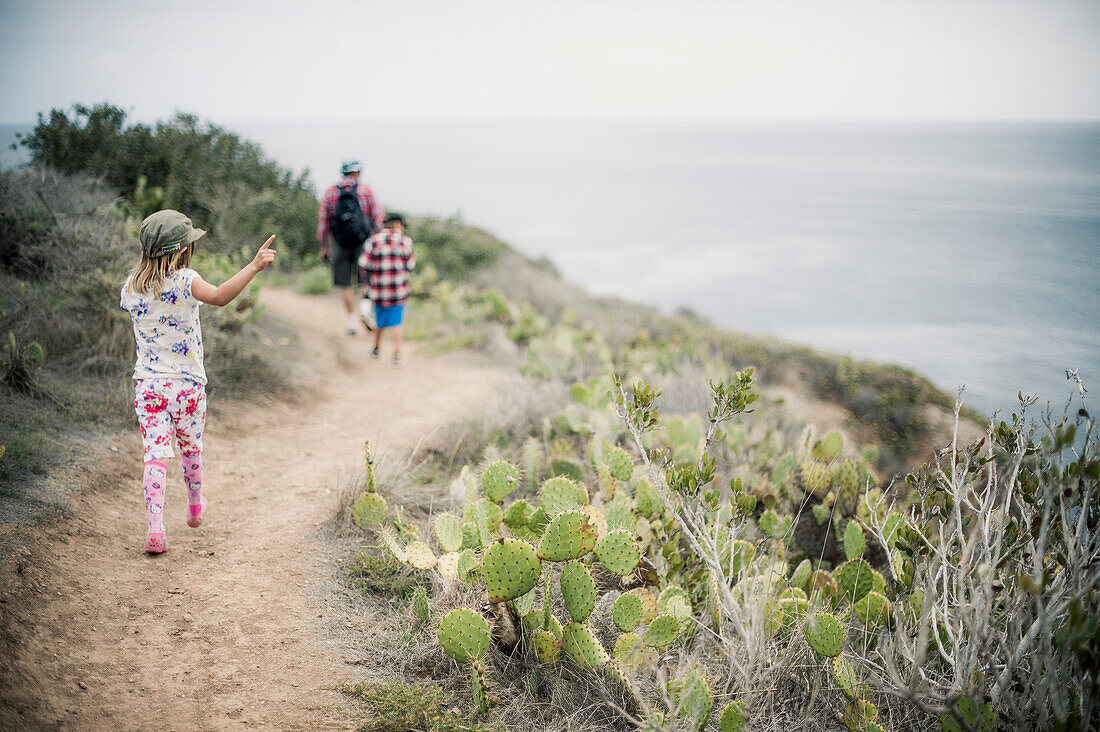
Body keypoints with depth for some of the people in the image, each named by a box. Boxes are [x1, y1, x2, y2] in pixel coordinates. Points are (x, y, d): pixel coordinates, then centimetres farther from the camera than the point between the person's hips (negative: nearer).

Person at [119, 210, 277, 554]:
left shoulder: (131, 287, 0)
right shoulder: (184, 281, -17)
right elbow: (218, 296, -37)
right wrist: (253, 266, -40)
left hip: (147, 384, 3)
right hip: (188, 385, -2)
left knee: (155, 455, -1)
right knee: (190, 448, 20)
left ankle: (155, 528, -12)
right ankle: (195, 508, 41)